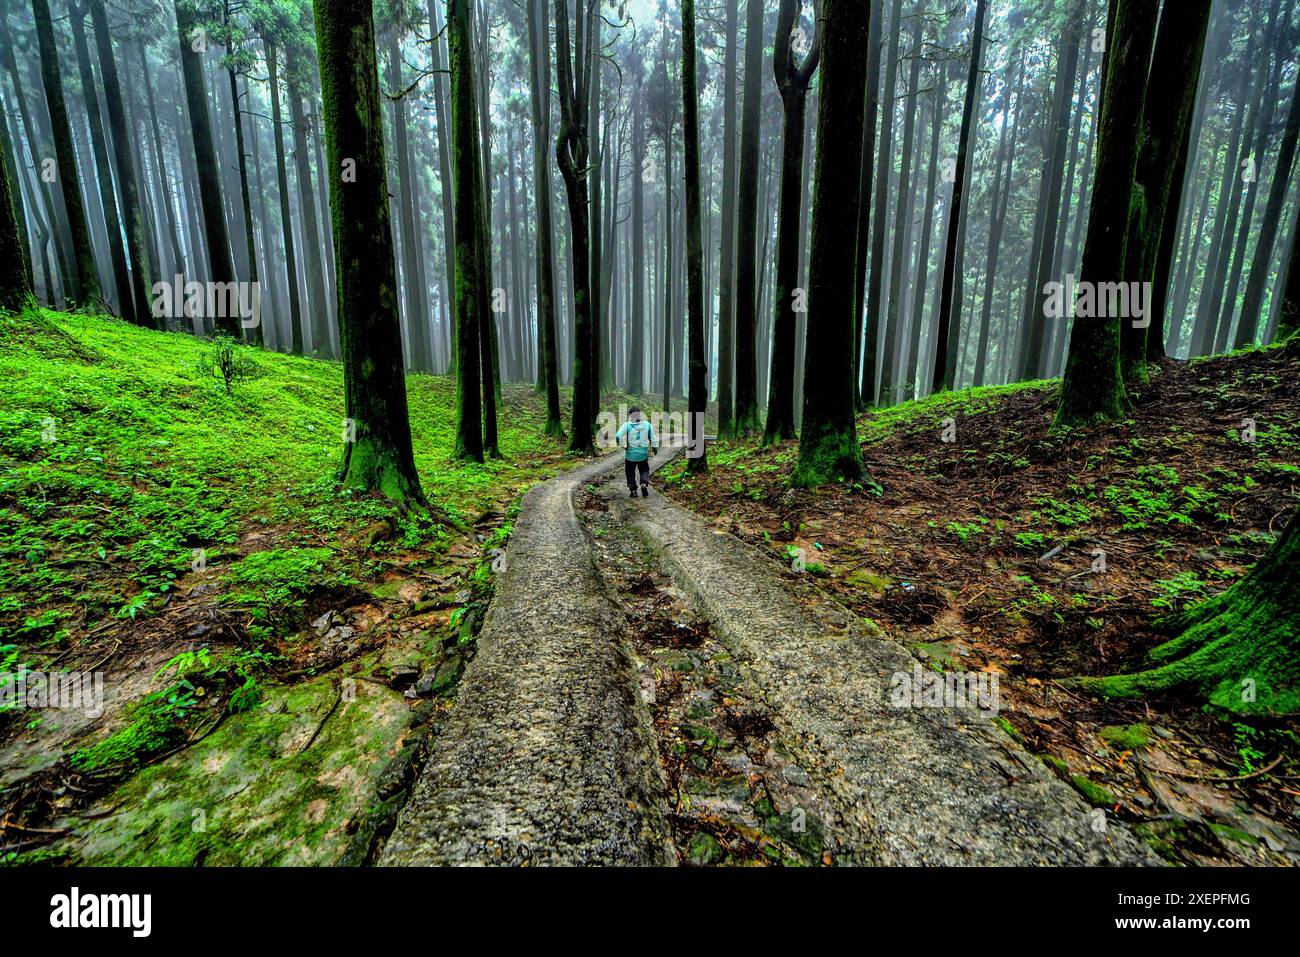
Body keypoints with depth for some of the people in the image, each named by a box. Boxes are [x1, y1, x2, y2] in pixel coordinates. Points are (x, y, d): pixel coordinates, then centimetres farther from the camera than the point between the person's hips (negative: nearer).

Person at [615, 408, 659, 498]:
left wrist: (624, 445, -6)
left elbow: (619, 436, -19)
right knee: (644, 470, 18)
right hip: (643, 454, 2)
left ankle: (633, 490, 12)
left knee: (630, 472, 13)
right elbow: (653, 437, 4)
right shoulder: (647, 425, -1)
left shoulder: (627, 425, -9)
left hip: (630, 454, -1)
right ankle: (644, 483, -8)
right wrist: (655, 448, 16)